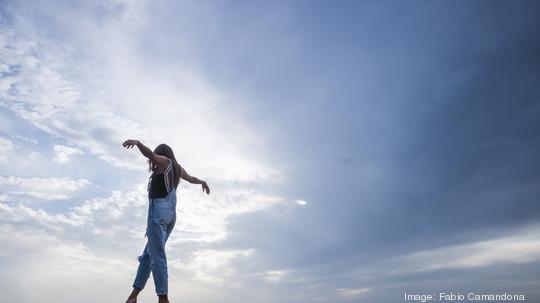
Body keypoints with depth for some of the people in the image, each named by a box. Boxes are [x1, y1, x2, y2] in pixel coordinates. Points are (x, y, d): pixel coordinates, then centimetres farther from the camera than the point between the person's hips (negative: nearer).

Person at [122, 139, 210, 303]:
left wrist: (137, 142, -32)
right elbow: (191, 179, 42)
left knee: (157, 256, -14)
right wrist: (203, 182, 61)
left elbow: (149, 154, -16)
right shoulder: (177, 168, 23)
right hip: (171, 214, 8)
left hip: (159, 210, -8)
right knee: (147, 256, 10)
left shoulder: (164, 161, 5)